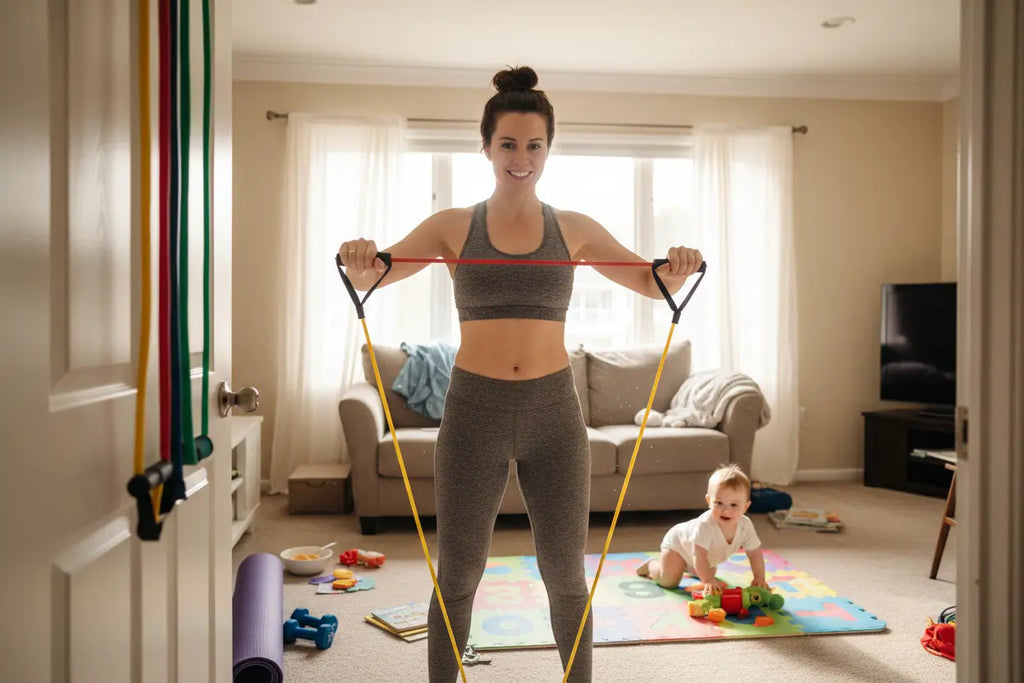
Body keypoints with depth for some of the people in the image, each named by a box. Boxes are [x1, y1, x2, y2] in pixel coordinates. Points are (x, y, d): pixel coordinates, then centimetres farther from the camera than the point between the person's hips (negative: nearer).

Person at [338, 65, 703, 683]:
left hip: (553, 409, 1)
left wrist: (677, 270, -17)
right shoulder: (453, 226, 2)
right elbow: (372, 275, -7)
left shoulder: (575, 230, 5)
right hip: (474, 408, -1)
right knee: (458, 573, 9)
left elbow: (655, 285, 6)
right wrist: (359, 263, -31)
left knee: (566, 573, 10)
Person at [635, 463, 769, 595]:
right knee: (668, 581, -13)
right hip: (678, 542, -6)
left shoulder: (746, 526, -28)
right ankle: (652, 565, 16)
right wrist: (708, 580, -53)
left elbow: (755, 553, -17)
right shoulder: (705, 525, -45)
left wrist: (759, 578, -24)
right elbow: (699, 555, -46)